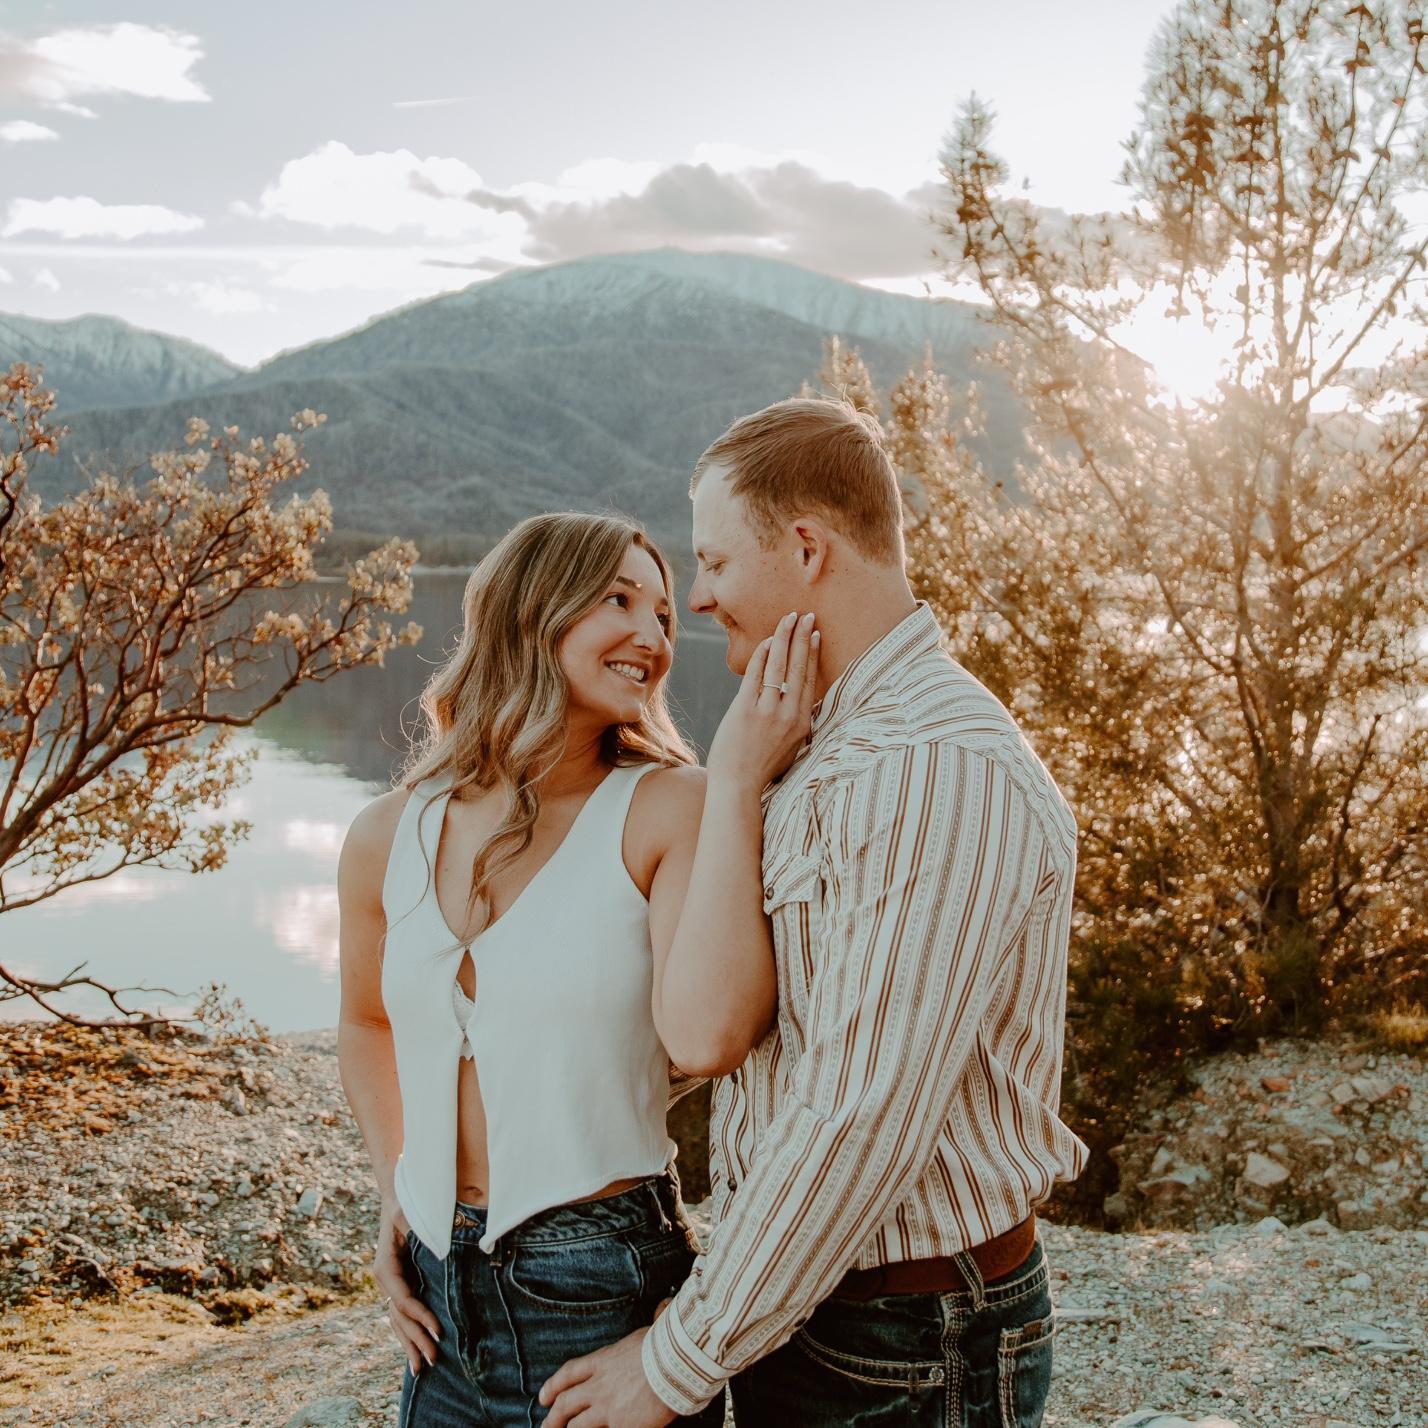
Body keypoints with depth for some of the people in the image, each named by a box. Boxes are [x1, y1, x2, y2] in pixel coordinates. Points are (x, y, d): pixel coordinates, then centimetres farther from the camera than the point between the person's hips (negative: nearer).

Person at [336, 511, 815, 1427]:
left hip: (607, 1305, -4)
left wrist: (736, 786, -25)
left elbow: (706, 1037, -29)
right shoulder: (390, 838, 0)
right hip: (442, 1301, 4)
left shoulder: (666, 811, -11)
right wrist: (394, 1191, 9)